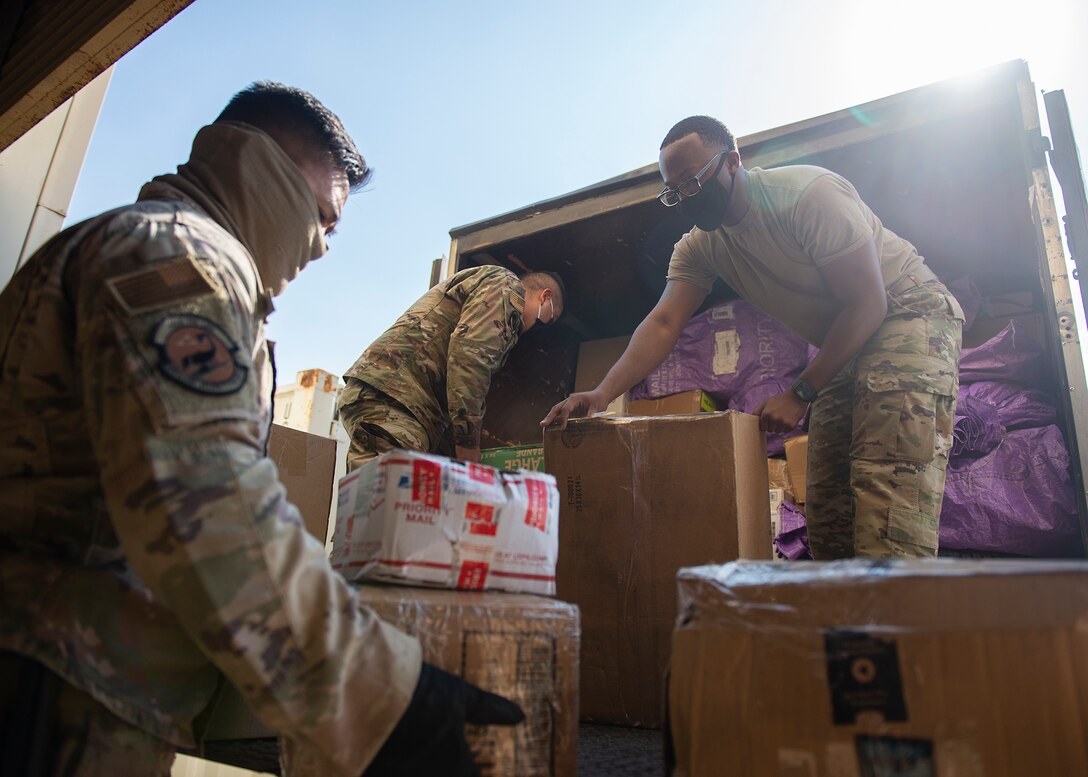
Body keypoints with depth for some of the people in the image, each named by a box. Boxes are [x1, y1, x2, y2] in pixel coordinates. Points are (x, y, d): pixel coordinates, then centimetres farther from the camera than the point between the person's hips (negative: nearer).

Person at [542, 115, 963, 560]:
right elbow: (664, 323, -14)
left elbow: (867, 303, -21)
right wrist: (602, 394, -29)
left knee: (888, 479, -25)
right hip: (842, 348, 7)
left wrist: (801, 394, -22)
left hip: (910, 312, -6)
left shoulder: (808, 192, -21)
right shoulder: (699, 247, -2)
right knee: (827, 506, -1)